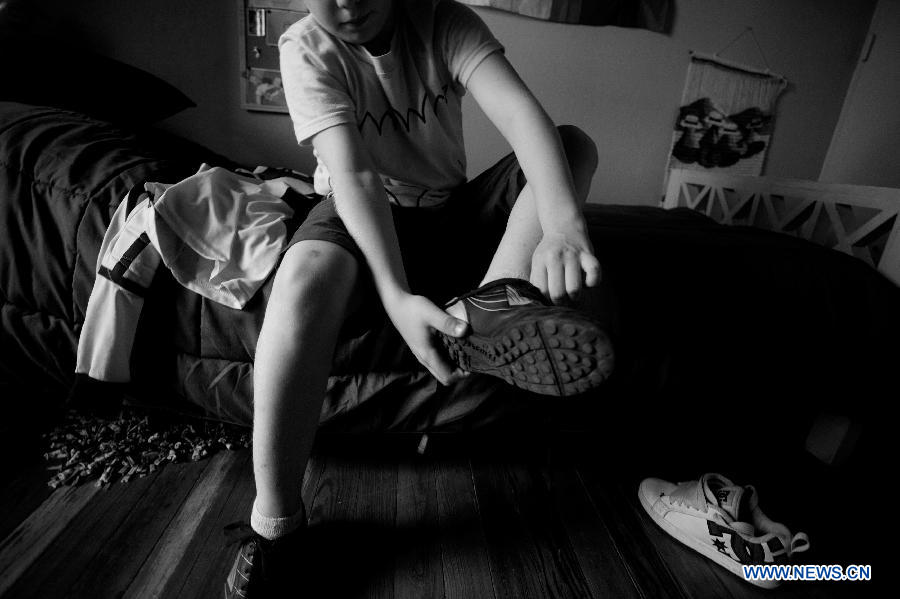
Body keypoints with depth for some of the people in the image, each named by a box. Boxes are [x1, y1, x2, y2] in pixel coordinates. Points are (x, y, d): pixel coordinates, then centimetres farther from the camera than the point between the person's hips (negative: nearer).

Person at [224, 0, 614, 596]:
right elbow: (353, 174, -24)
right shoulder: (306, 48, -9)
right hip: (359, 214, -2)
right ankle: (275, 523, -23)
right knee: (308, 275, -37)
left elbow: (518, 110, -24)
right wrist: (396, 296, -39)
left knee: (573, 144, -12)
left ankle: (491, 303, -35)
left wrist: (562, 224, -43)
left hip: (450, 209, 3)